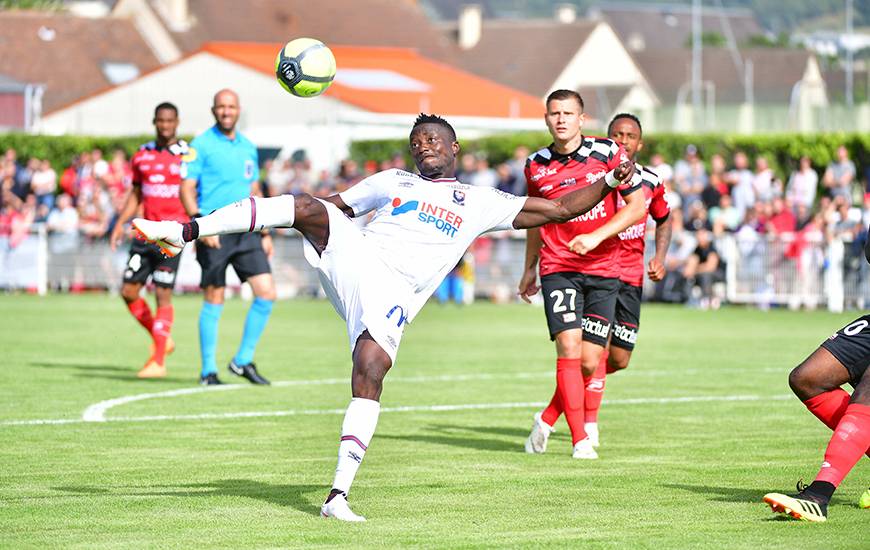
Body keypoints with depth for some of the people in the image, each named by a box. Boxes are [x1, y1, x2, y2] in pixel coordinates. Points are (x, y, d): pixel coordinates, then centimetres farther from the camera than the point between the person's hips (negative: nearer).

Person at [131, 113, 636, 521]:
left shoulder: (480, 203, 19)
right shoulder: (392, 182, 25)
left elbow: (557, 210, 20)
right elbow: (335, 204, 28)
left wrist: (608, 182, 9)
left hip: (394, 296, -1)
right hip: (352, 257, 1)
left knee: (371, 372, -24)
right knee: (310, 208, -26)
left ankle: (339, 495, -21)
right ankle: (187, 230, -27)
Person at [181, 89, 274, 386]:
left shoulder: (248, 147, 14)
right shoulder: (201, 144, -4)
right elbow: (186, 189, -8)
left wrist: (265, 234, 17)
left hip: (246, 230, 6)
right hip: (214, 232, -5)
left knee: (266, 293, -3)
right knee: (214, 300, -2)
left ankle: (243, 361, 9)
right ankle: (208, 370, 8)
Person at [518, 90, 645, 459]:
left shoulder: (608, 152, -3)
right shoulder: (536, 166, 4)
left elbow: (638, 206, -5)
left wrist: (596, 237, -16)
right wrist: (530, 268, 24)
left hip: (603, 270, 0)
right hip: (558, 269, 0)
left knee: (590, 363, -2)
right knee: (569, 349, -17)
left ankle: (546, 420, 22)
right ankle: (580, 440, -13)